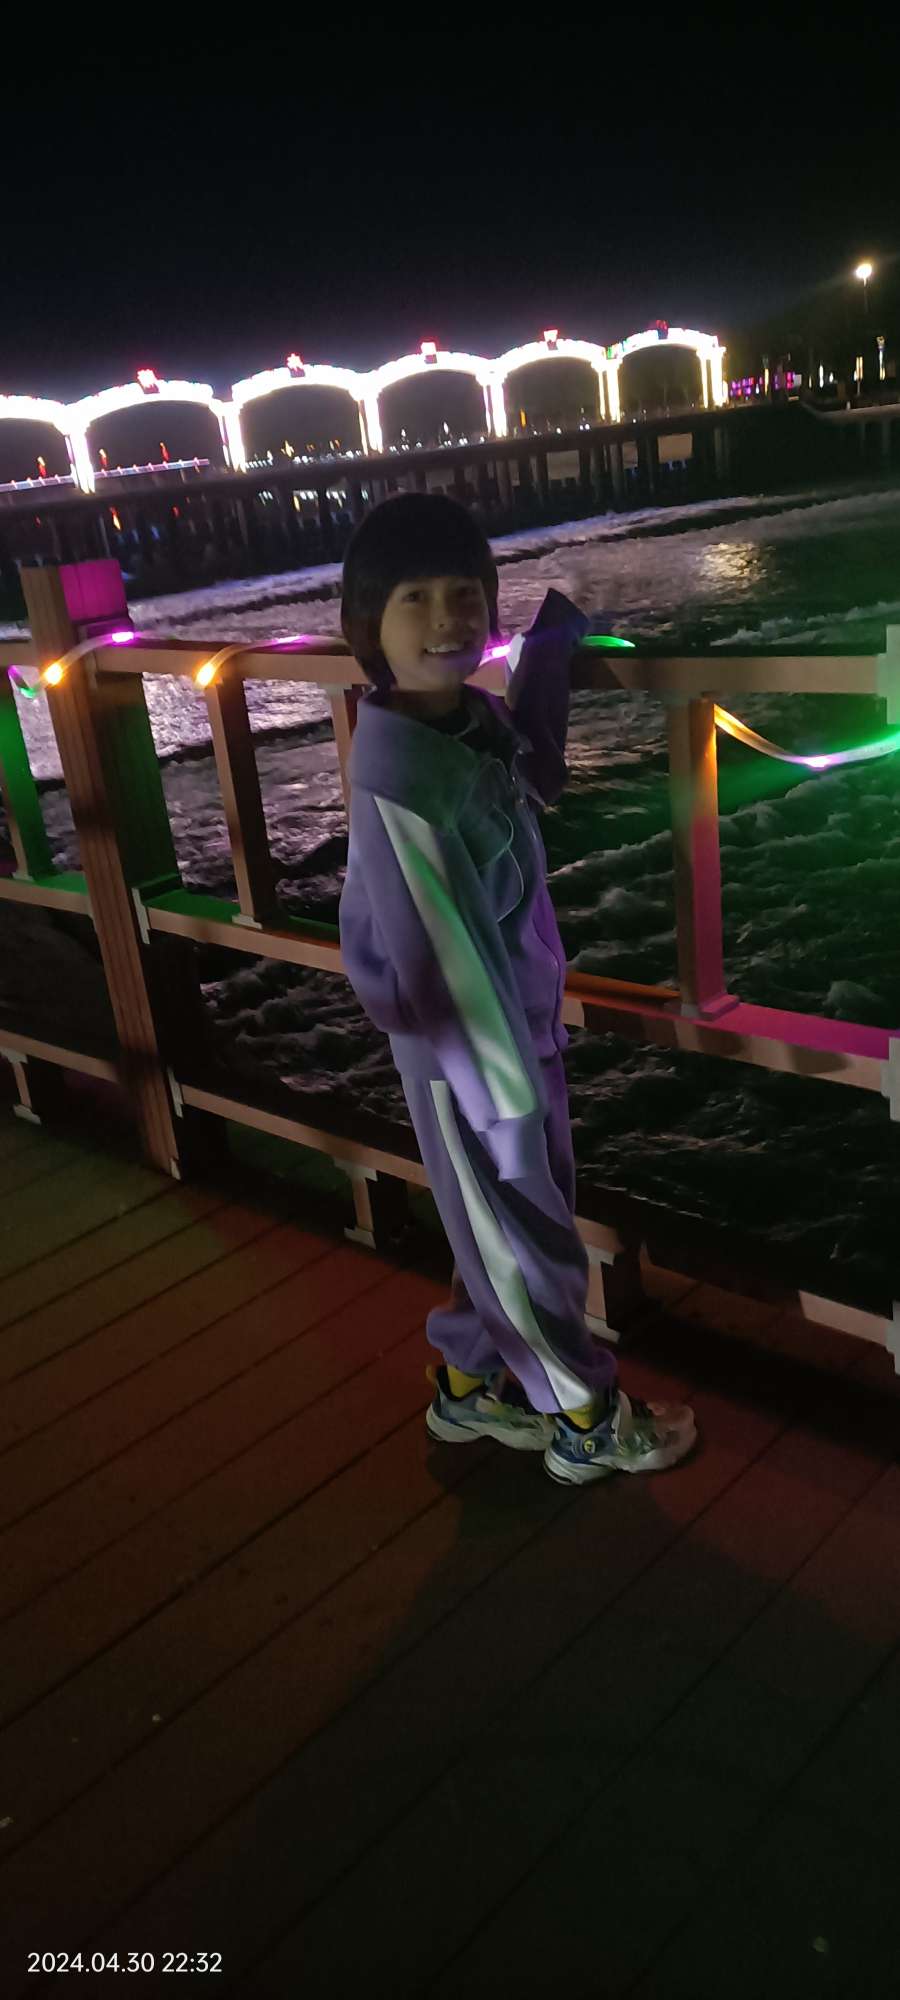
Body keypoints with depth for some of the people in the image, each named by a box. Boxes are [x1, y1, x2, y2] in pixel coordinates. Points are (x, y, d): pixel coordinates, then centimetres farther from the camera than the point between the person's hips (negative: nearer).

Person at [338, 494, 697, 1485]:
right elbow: (437, 941, -25)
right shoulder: (402, 770, -27)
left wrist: (555, 632, 20)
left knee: (509, 1226, 23)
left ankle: (467, 1386, 44)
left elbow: (533, 773, 23)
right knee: (523, 1240, 12)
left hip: (520, 1015, 8)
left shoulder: (476, 714, -2)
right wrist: (503, 1085, -19)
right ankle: (588, 1423, 33)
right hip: (465, 1044, -8)